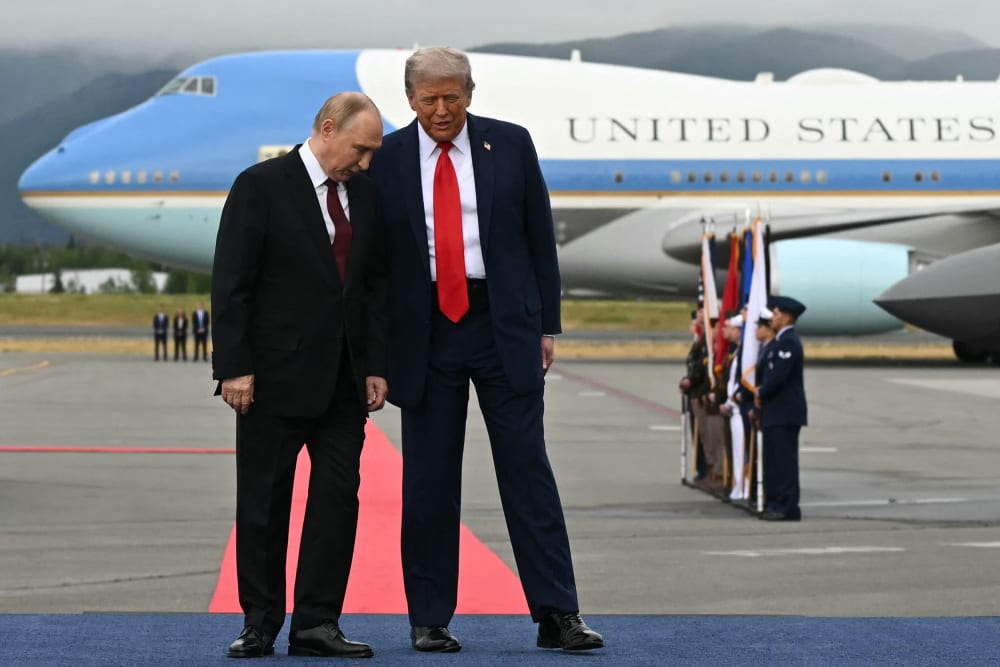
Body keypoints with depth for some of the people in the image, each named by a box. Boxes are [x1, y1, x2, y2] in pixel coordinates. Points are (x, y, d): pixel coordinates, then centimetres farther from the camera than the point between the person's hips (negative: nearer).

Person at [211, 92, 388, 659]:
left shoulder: (365, 193, 9)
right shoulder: (261, 187, -8)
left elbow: (376, 286, 13)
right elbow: (231, 285, -10)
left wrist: (377, 366, 6)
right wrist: (234, 368, -15)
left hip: (344, 378, 5)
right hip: (276, 376, -5)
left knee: (339, 494, -1)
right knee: (264, 501, 3)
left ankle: (317, 623, 3)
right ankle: (260, 624, 12)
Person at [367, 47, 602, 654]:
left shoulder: (510, 144, 2)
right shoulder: (387, 158, 1)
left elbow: (540, 236, 6)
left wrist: (547, 325, 3)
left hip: (504, 326, 0)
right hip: (424, 331, 0)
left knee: (528, 467, -2)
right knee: (429, 478, 4)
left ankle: (557, 615, -1)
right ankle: (430, 619, 12)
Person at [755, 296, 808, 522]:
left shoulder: (789, 342, -15)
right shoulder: (778, 342, 17)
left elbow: (778, 376, -21)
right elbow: (766, 371, 23)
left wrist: (762, 395, -8)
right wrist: (760, 389, 6)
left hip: (785, 412, -10)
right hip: (774, 412, 10)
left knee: (784, 459, -8)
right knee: (773, 459, 11)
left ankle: (788, 507, -6)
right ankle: (774, 503, 15)